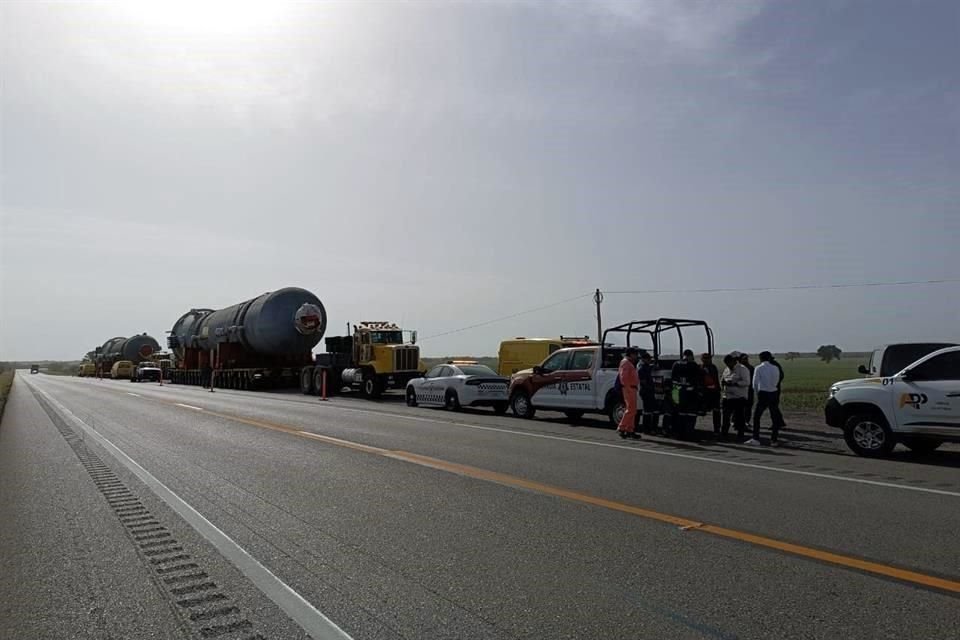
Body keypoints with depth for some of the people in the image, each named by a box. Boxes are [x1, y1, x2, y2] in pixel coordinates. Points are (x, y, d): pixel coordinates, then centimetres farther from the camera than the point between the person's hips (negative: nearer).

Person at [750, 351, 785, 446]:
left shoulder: (758, 368, -5)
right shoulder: (775, 368, 5)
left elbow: (755, 383, -3)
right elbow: (776, 382, 7)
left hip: (763, 394, -3)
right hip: (774, 394, 4)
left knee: (756, 416, 5)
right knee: (775, 417, 11)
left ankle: (755, 439, 0)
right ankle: (774, 440, 12)